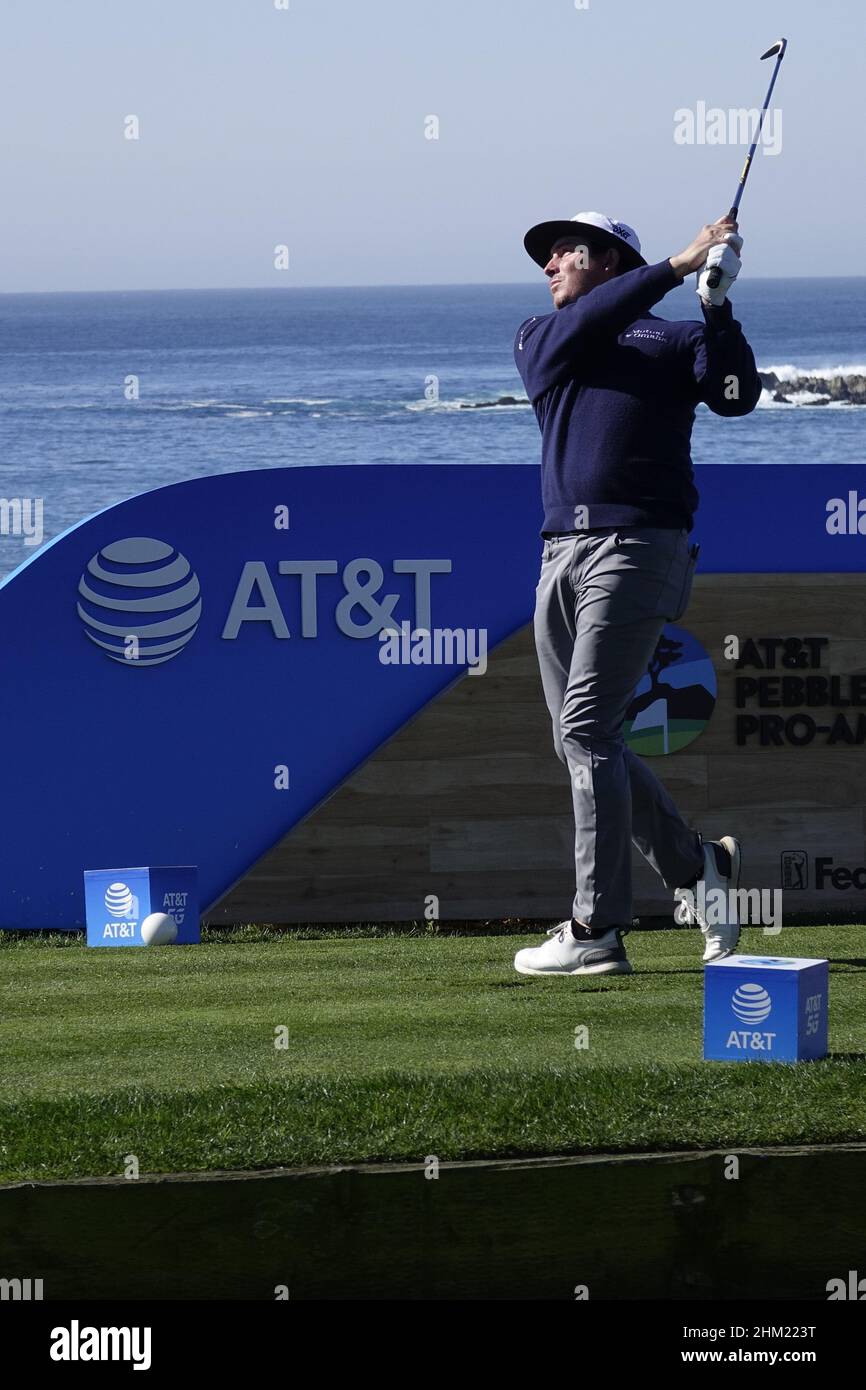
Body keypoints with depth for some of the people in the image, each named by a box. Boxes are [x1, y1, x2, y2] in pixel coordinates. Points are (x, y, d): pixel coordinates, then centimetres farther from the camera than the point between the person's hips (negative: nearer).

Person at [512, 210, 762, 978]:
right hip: (563, 553, 6)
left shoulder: (676, 340, 10)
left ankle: (596, 931, -13)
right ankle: (697, 863, 21)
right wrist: (679, 265, -8)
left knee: (587, 729, -14)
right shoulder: (540, 339, 19)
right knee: (579, 740, 4)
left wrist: (718, 307, -14)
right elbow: (585, 325, -2)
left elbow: (737, 394, -6)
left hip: (638, 546, -5)